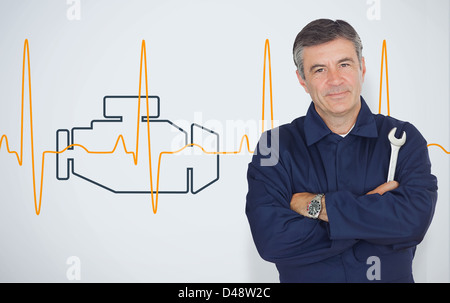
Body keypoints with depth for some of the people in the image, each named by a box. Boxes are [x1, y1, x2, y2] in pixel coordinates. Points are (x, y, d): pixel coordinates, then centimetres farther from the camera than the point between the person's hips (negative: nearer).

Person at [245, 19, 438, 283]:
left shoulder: (403, 138, 2)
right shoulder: (277, 145, -3)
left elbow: (416, 218, -13)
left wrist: (317, 204, -13)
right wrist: (376, 214, -12)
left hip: (393, 276, 1)